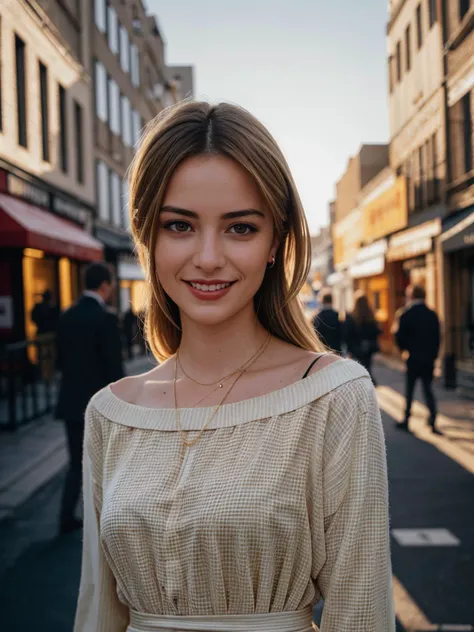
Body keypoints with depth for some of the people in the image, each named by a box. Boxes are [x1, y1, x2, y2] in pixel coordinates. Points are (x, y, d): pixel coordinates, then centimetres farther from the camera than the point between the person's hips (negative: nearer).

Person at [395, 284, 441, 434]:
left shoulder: (406, 315, -11)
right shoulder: (432, 315, 3)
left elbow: (400, 338, -9)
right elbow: (437, 338, 5)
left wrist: (403, 348, 12)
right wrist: (433, 354, 13)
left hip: (413, 359, -3)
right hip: (429, 359, 4)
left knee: (409, 390, 9)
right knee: (428, 390, 9)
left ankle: (406, 420, 15)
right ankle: (433, 422, -2)